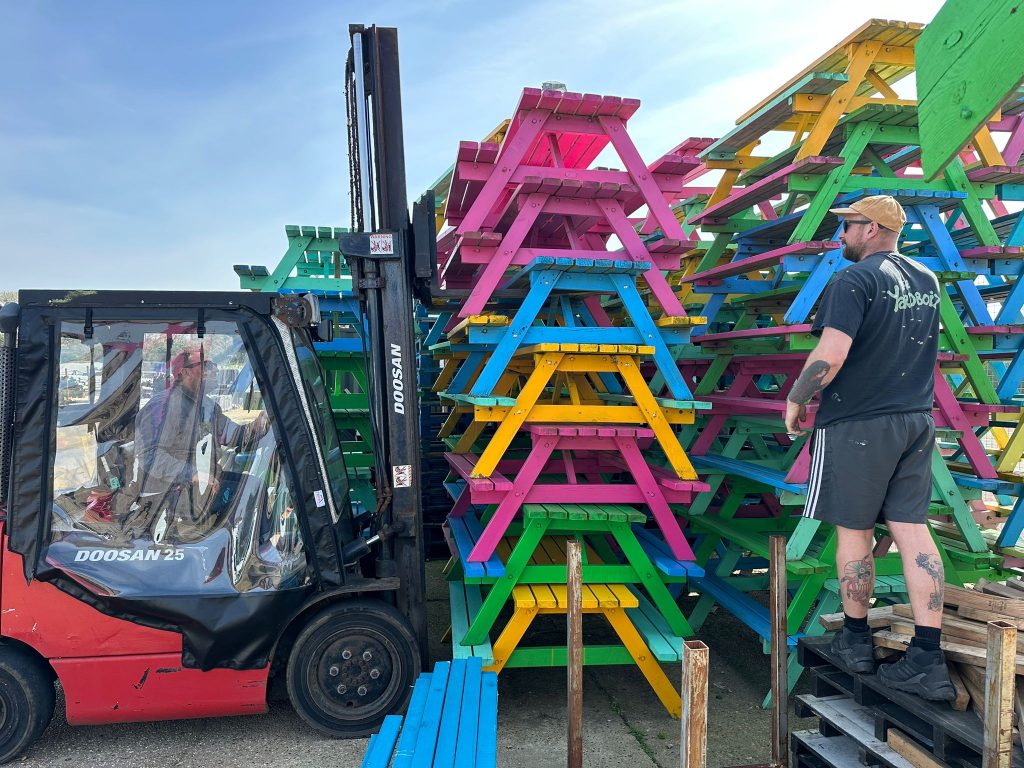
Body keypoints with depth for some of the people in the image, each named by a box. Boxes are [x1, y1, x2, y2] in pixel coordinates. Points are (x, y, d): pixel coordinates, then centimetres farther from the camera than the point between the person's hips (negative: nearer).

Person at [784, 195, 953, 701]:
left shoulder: (854, 281, -14)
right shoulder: (928, 281, 12)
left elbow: (830, 356, -22)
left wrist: (796, 399, -9)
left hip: (857, 424, -7)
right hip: (917, 421, 7)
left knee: (853, 531, 6)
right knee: (912, 529, 6)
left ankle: (856, 640, 21)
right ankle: (928, 660, 7)